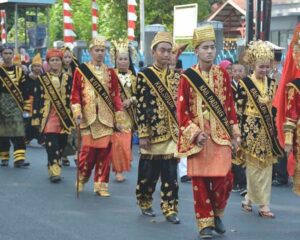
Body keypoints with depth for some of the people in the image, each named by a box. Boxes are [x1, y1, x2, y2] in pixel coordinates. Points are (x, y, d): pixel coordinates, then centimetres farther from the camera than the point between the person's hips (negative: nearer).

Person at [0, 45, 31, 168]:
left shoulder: (19, 70, 8)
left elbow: (25, 91, 7)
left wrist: (26, 109, 3)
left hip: (16, 107, 1)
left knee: (19, 134, -9)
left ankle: (19, 159, -11)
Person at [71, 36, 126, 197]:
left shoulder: (110, 73, 9)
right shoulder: (80, 70, 3)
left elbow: (116, 96, 7)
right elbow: (75, 93, 2)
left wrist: (119, 119, 3)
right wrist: (77, 112, -10)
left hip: (106, 119, 2)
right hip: (88, 119, -2)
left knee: (105, 152, 0)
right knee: (88, 151, -4)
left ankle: (101, 184, 9)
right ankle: (81, 178, 20)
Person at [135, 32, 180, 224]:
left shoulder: (175, 77, 9)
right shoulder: (144, 76, -5)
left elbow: (179, 105, 13)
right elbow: (141, 107, -9)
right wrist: (142, 134, -13)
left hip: (172, 132, 4)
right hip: (153, 132, -4)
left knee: (171, 174, 2)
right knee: (149, 172, 6)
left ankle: (170, 209, 7)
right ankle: (145, 203, 25)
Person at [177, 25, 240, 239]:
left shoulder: (223, 74, 5)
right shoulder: (187, 77, -3)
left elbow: (230, 105, 9)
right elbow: (182, 110, -5)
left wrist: (235, 130, 5)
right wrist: (195, 133, -14)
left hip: (221, 135, 2)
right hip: (197, 136, -2)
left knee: (223, 178, -6)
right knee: (200, 180, 1)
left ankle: (217, 214, 19)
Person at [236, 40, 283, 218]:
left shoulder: (272, 83, 8)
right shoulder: (244, 83, -6)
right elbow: (239, 108, -6)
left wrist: (276, 129, 9)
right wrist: (239, 130, -10)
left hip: (268, 130, 5)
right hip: (251, 129, -5)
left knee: (266, 166, 4)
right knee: (254, 166, -2)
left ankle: (250, 198, 12)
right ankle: (263, 204, 6)